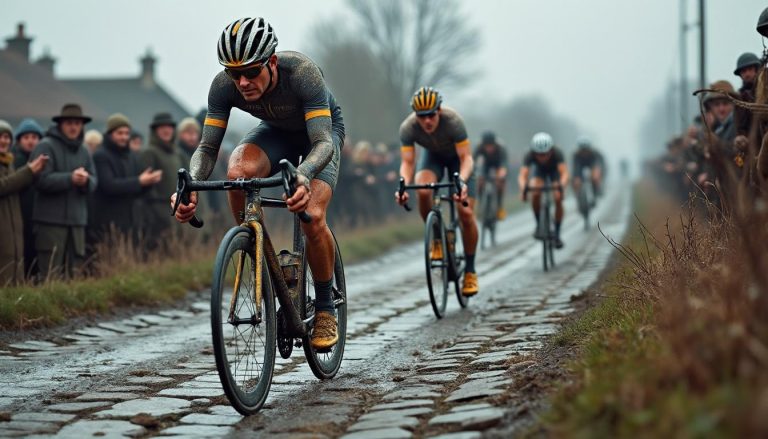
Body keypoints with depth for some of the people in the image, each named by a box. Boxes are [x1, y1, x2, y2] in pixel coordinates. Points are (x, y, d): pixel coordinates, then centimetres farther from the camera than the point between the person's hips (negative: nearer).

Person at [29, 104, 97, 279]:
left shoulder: (83, 151, 15)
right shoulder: (46, 146, -4)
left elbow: (93, 182, 9)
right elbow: (41, 179, -14)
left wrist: (86, 180, -15)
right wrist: (70, 178, -22)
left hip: (77, 220, 6)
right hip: (51, 220, -6)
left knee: (75, 273, 6)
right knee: (51, 273, -7)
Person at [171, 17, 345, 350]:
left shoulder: (302, 72, -39)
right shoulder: (224, 85, -29)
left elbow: (323, 142, -44)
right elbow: (208, 146, -24)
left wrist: (303, 176, -66)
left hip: (322, 129, -3)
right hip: (277, 131, 3)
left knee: (312, 218, -26)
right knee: (238, 172, -32)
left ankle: (325, 308, -3)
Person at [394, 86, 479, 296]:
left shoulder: (453, 121, -37)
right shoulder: (408, 128, -30)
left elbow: (466, 158, -35)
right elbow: (407, 162, -28)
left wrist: (462, 181, -53)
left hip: (457, 156, -2)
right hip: (432, 155, 2)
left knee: (466, 213, -15)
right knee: (423, 191, -33)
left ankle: (470, 271, 1)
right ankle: (436, 239, -7)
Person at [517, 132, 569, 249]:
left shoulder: (557, 153, -39)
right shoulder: (530, 156, -36)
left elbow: (564, 172, -50)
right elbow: (522, 175, -47)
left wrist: (562, 186, -69)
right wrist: (523, 189, -67)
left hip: (555, 170, -1)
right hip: (539, 170, 1)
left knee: (558, 200, -18)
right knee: (535, 194, -27)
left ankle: (557, 234, -2)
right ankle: (539, 224, -5)